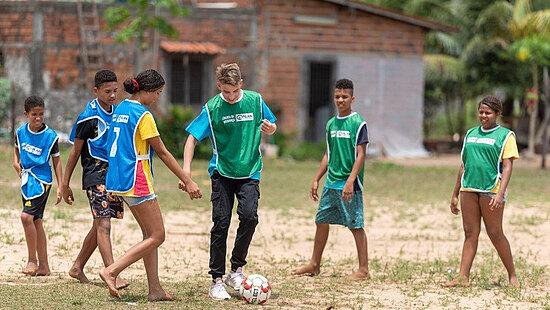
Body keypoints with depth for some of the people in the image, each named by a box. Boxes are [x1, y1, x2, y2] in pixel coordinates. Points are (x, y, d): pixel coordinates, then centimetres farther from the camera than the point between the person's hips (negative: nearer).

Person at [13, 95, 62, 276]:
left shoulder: (50, 136, -8)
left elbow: (56, 161, -1)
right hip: (26, 179, 6)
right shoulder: (21, 132, 5)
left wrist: (60, 186, -4)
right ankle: (44, 266, 14)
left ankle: (32, 260, -8)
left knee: (26, 216, -20)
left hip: (42, 180, -6)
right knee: (36, 221, 8)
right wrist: (16, 161, 3)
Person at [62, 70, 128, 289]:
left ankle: (78, 267, 26)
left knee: (100, 225, 13)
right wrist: (65, 184, -3)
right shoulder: (89, 116, -9)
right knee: (103, 225, -14)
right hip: (95, 174, -7)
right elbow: (75, 151, -4)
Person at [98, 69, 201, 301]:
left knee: (150, 234, 11)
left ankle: (155, 290, 8)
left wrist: (113, 187, 27)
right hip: (136, 181, -10)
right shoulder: (142, 114, -13)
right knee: (157, 236, -4)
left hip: (118, 178, 10)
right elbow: (162, 153, -12)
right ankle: (111, 271, -11)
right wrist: (187, 181, -6)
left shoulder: (120, 109, 14)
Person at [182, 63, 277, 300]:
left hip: (249, 171, 1)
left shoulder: (255, 101, 0)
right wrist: (186, 169, -15)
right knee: (221, 223, -5)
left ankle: (237, 269, 0)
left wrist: (270, 129, -10)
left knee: (249, 216, -18)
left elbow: (271, 126, 15)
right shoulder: (212, 108, -6)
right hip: (222, 172, -1)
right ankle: (217, 280, 3)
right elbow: (192, 138, -4)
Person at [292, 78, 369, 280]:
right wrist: (317, 179, 17)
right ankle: (314, 264, 21)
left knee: (356, 225, -4)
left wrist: (351, 180, -21)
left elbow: (360, 155, -12)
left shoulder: (358, 123, -7)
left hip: (350, 185, -7)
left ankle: (363, 269, 2)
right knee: (321, 221, 10)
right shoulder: (331, 124, 13)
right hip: (331, 183, 7)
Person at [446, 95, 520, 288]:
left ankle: (512, 275, 11)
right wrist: (455, 194, 18)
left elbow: (507, 167, -7)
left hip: (491, 190, -5)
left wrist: (500, 193, -20)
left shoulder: (505, 135, 0)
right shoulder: (471, 134, 17)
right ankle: (463, 278, 0)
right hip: (469, 189, 5)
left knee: (495, 234, -2)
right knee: (470, 233, 3)